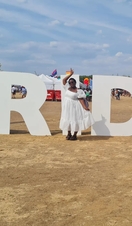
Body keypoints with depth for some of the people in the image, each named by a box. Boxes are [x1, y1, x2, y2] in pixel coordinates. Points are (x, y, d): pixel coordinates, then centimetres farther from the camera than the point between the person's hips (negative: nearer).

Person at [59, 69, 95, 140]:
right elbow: (64, 80, 9)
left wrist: (84, 106, -29)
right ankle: (69, 134, 24)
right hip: (67, 107, 6)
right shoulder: (67, 88, 5)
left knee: (75, 120, -1)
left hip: (74, 107, -6)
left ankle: (74, 135, 10)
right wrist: (70, 74, 4)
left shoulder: (78, 91, -11)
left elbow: (81, 99, -17)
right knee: (68, 120, 11)